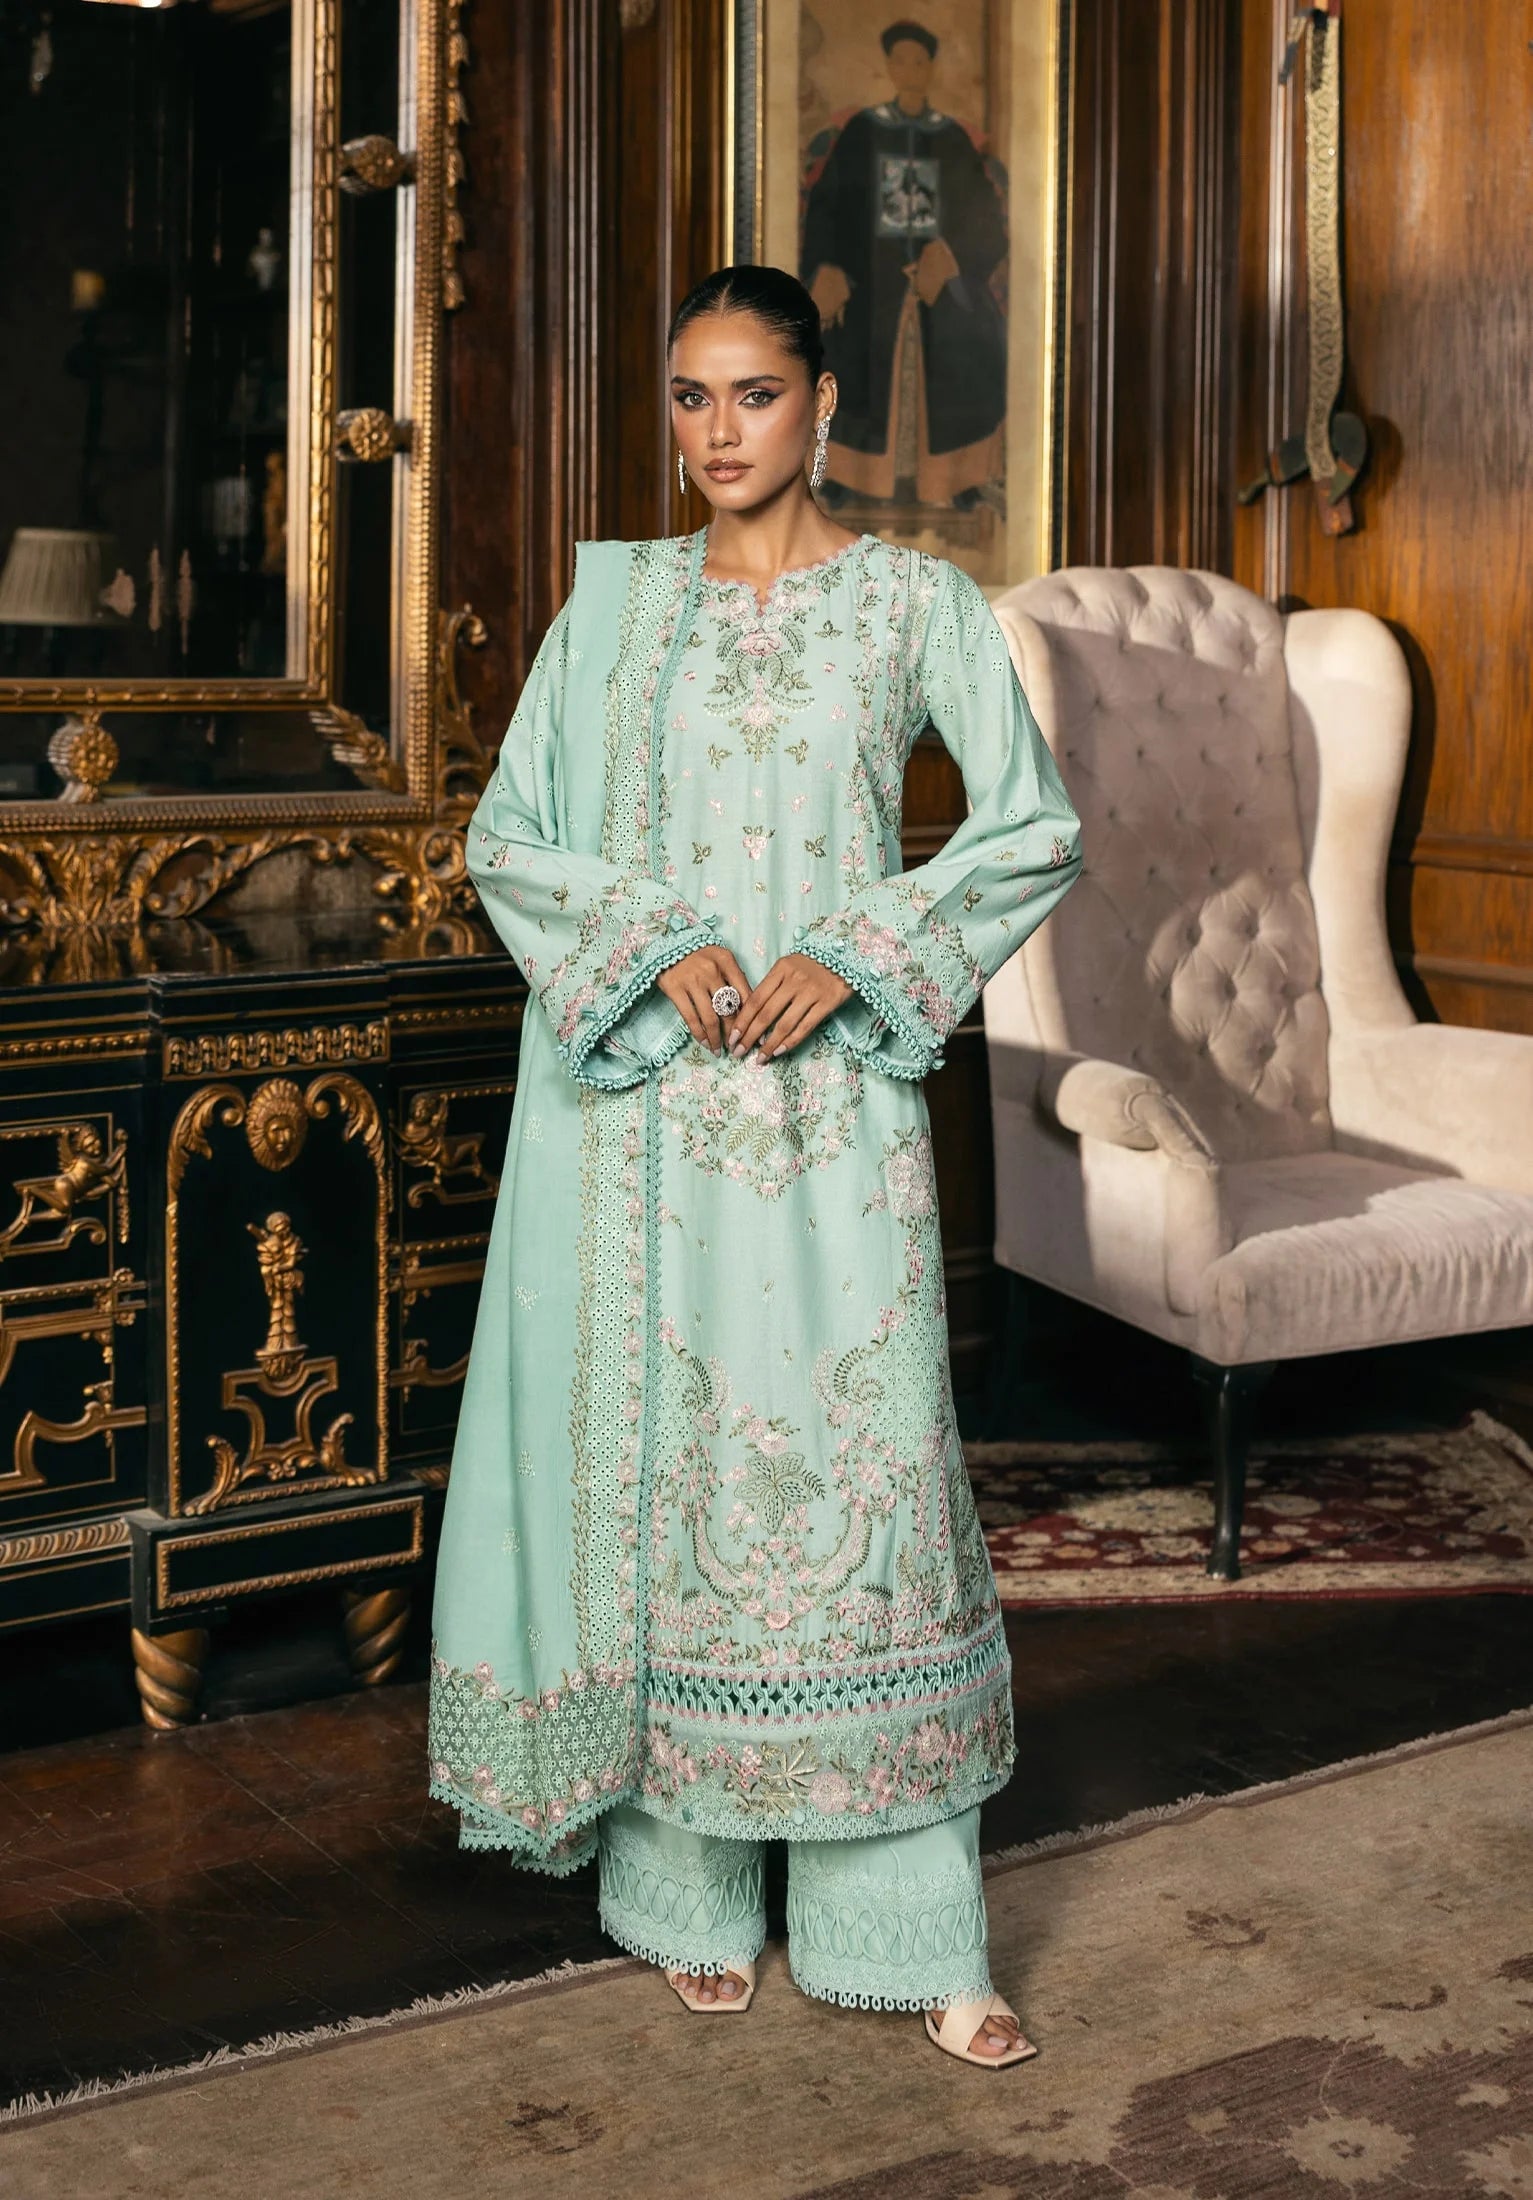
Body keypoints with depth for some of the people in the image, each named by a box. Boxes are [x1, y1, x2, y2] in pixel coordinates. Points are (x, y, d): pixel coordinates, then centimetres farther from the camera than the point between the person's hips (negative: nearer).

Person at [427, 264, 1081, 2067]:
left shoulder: (914, 602, 3)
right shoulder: (614, 600, 8)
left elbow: (1033, 831, 2)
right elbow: (510, 837, 7)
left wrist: (854, 956, -9)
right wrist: (656, 942, -9)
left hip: (835, 1093, -2)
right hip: (646, 1096, 2)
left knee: (863, 1460, -4)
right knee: (663, 1458, 4)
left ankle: (911, 1932, 5)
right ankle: (689, 1887, 17)